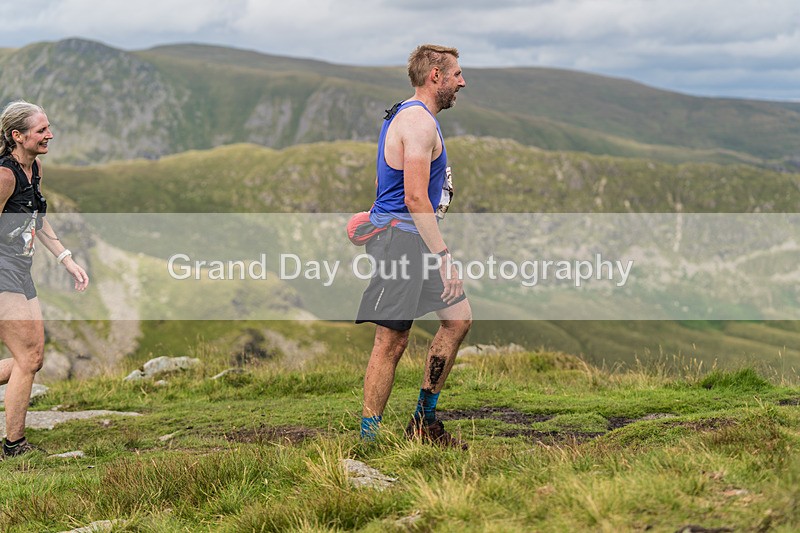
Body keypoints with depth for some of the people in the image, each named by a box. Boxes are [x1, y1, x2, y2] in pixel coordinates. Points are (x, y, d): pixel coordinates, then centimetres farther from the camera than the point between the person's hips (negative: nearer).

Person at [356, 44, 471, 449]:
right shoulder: (419, 122, -15)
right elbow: (415, 197, -22)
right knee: (391, 341, -7)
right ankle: (369, 439, 0)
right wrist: (443, 256, -22)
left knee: (458, 319, 12)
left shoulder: (408, 115, 19)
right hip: (400, 237, -11)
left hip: (415, 240, 11)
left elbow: (389, 183, 25)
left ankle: (424, 421, 18)